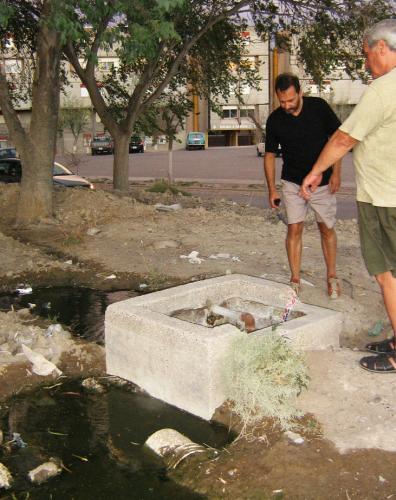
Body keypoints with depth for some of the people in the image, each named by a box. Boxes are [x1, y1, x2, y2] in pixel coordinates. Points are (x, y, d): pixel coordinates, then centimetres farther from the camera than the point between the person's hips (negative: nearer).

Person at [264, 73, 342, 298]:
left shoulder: (319, 107, -12)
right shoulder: (275, 120, -8)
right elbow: (270, 154, 0)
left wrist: (336, 171, -9)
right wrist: (272, 188, -6)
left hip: (322, 181, 0)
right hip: (293, 183, 1)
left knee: (327, 229, 7)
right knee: (294, 229, -3)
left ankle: (332, 277, 21)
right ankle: (295, 280, 6)